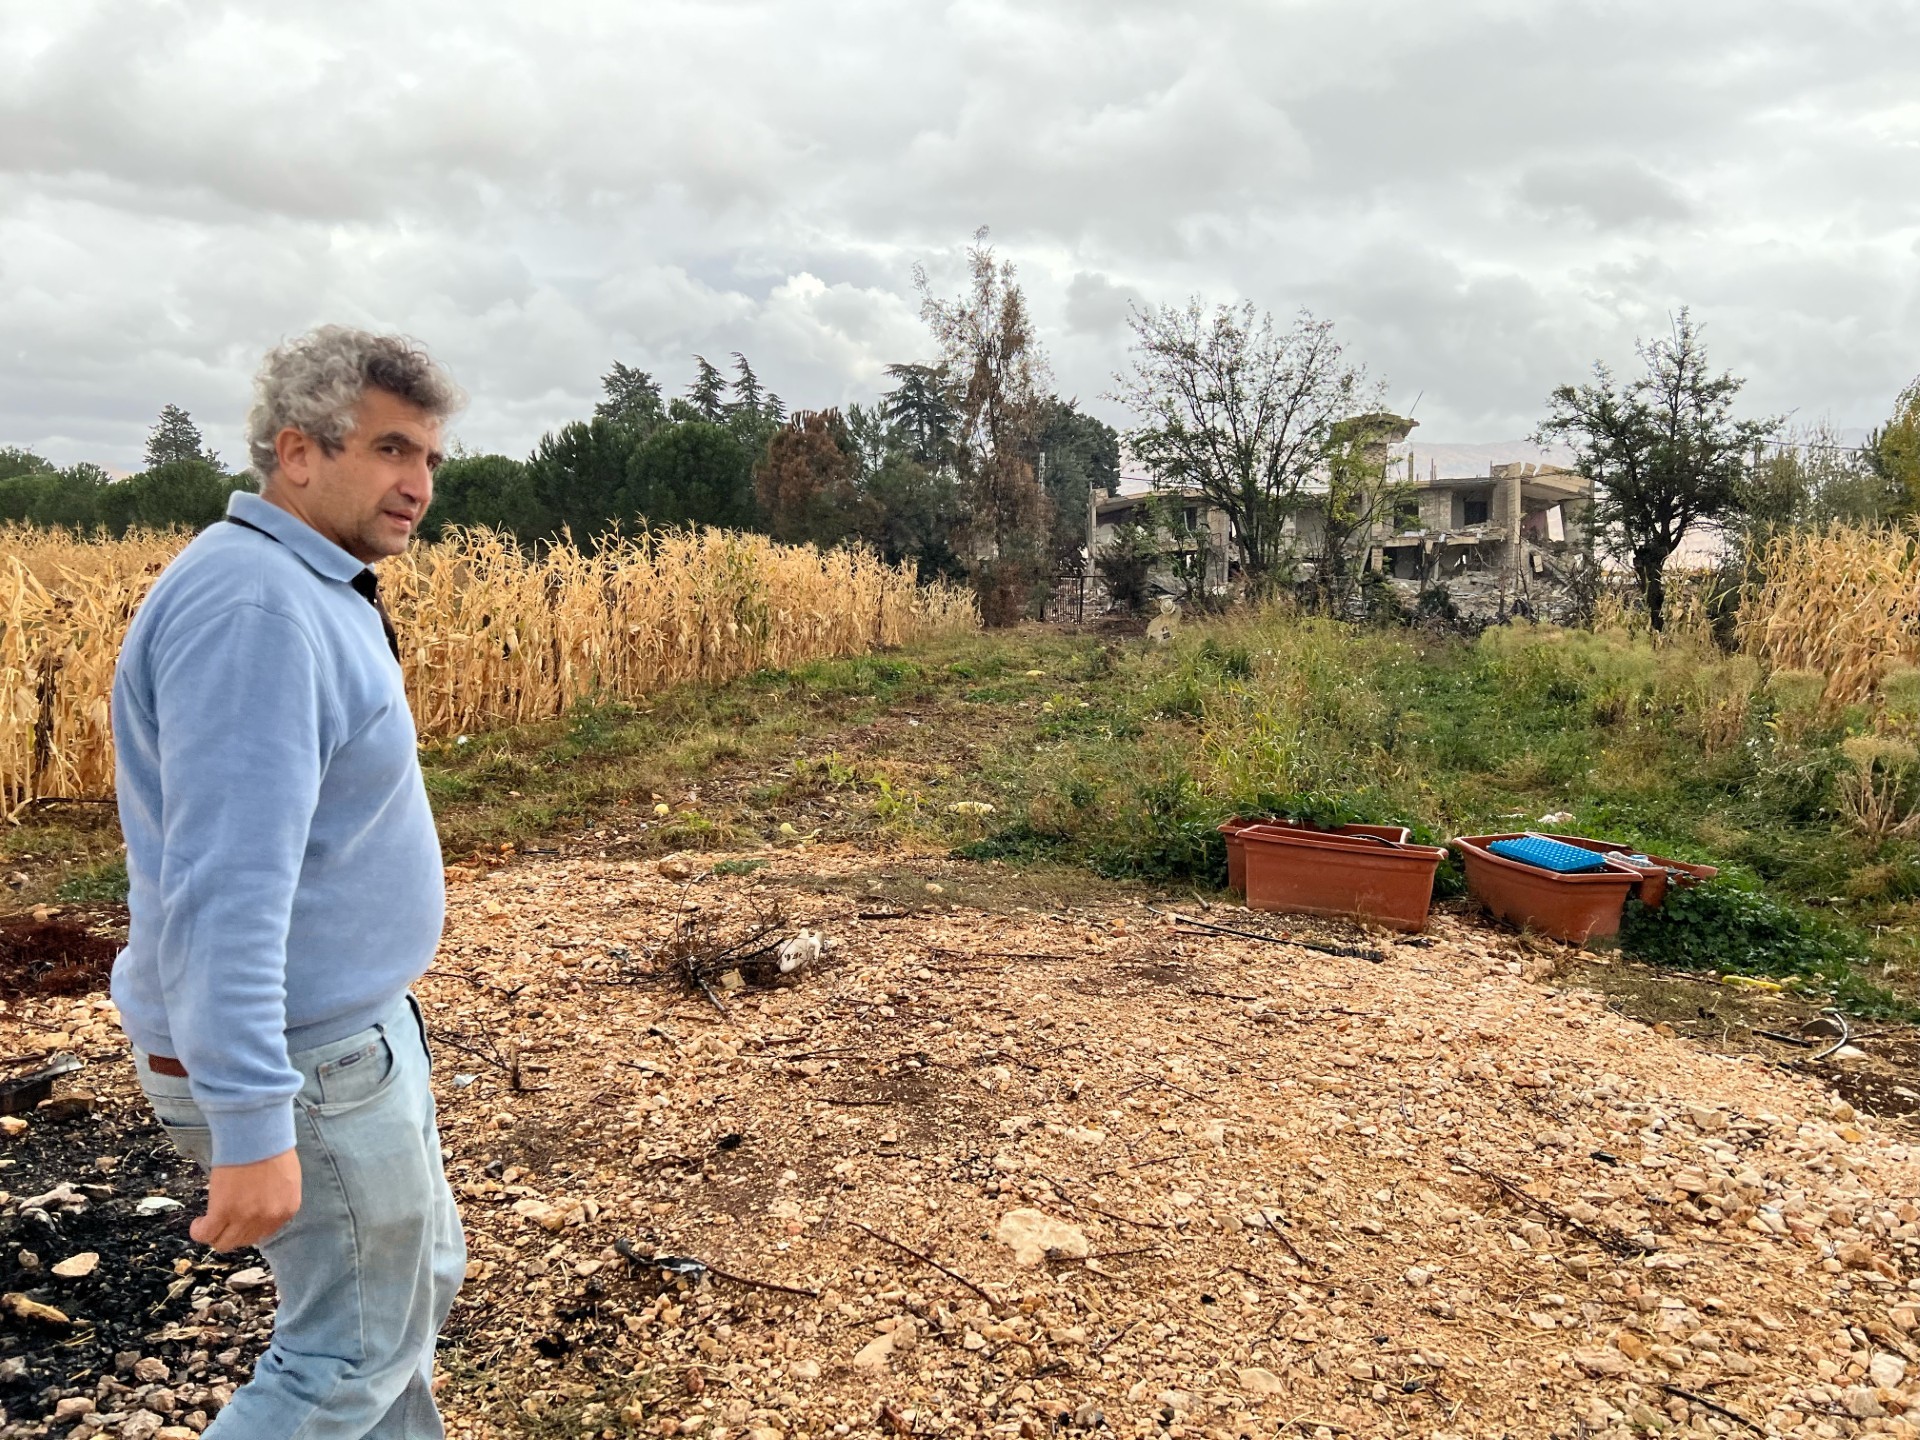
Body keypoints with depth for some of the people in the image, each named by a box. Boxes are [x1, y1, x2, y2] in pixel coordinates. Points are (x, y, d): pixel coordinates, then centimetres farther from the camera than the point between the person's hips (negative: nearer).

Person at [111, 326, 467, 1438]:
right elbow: (222, 890, -29)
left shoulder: (312, 593, 9)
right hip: (304, 1058, -10)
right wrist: (251, 1128, -29)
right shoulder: (254, 607, -24)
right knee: (354, 1348, 6)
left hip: (346, 1024, 10)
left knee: (418, 1278, 23)